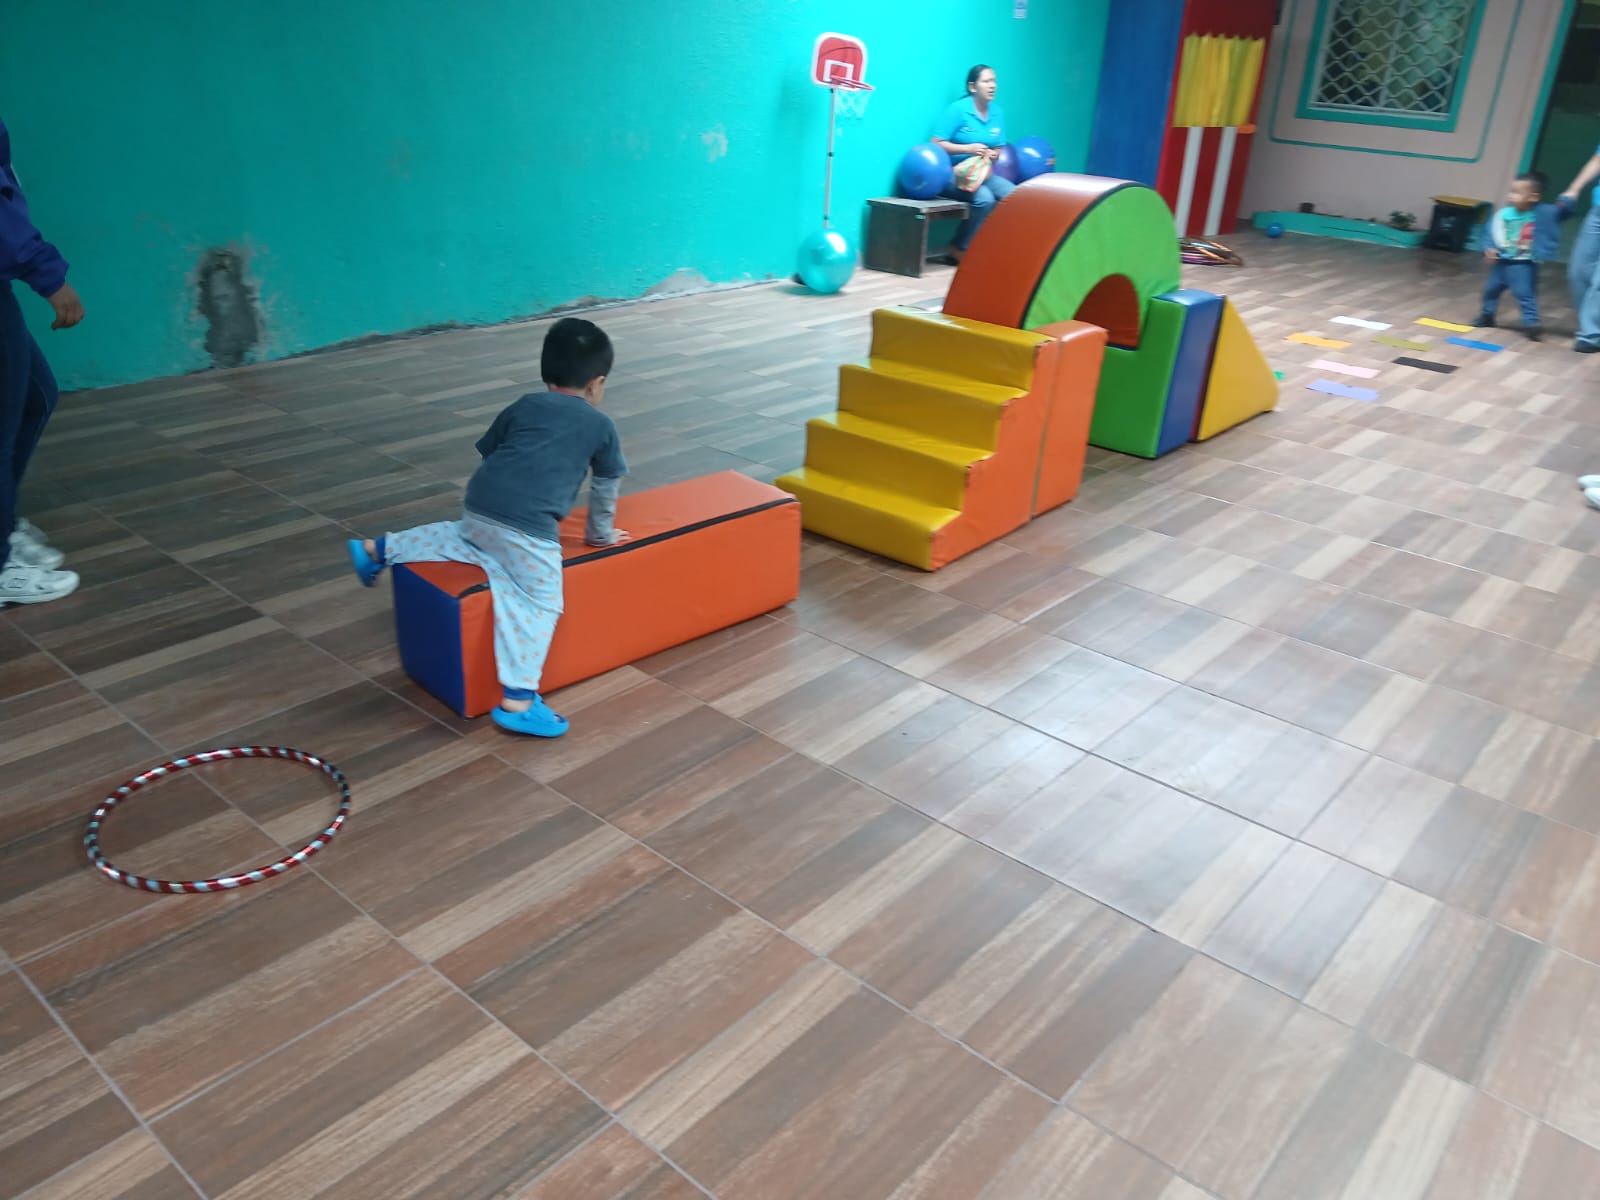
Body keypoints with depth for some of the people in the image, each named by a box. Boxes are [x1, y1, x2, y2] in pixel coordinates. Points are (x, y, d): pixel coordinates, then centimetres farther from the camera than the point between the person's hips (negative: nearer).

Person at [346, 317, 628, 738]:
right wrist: (600, 533, 39)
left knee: (463, 538, 36)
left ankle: (379, 548, 33)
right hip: (529, 524, -6)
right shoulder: (601, 425, 15)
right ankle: (517, 701, -7)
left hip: (479, 505, 6)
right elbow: (606, 489, 23)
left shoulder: (525, 405, 24)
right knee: (538, 604, 0)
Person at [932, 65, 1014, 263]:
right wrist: (968, 148, -20)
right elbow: (936, 144, -13)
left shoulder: (998, 112, 8)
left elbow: (998, 149, 15)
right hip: (955, 173, -6)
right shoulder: (958, 109, -10)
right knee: (985, 199, -32)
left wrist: (992, 154, -10)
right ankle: (959, 249, -15)